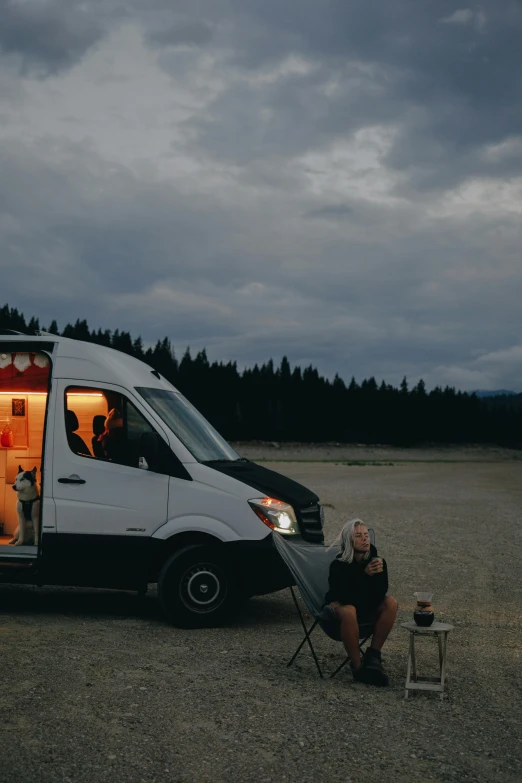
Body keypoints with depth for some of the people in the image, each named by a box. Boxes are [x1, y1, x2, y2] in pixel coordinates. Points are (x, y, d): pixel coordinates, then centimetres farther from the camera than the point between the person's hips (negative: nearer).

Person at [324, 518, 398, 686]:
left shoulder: (377, 561, -12)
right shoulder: (338, 565, -22)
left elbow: (379, 595, -17)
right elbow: (346, 598, -29)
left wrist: (378, 574, -35)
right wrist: (364, 575, -38)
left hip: (369, 607, 5)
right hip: (340, 605, -4)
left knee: (391, 603, -22)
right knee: (349, 612, -38)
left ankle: (373, 655, -15)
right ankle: (357, 666, -25)